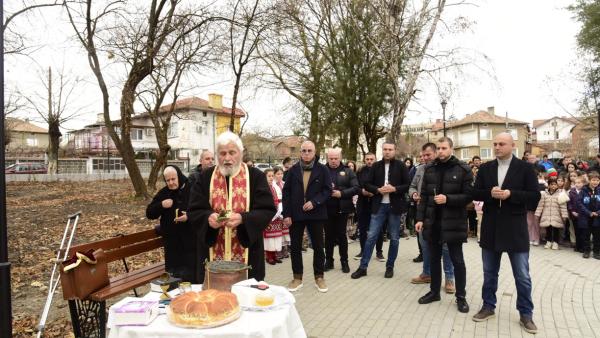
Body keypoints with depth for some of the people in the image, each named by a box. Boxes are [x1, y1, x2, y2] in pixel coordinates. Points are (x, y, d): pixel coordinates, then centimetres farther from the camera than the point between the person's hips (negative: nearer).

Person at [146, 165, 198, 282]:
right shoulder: (163, 193, 8)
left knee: (195, 275, 3)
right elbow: (149, 214, 9)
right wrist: (161, 205, -10)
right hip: (172, 243, 4)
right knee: (173, 275, 10)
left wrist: (189, 217, -22)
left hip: (191, 241, -4)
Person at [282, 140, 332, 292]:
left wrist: (314, 202, -19)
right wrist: (286, 214, -6)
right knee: (295, 247, 8)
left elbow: (327, 190, -4)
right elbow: (286, 192, 1)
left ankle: (319, 277, 22)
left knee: (318, 246, 8)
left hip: (315, 214, -1)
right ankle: (297, 278, 21)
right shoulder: (293, 170, 3)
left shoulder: (323, 170, -1)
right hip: (295, 214, 2)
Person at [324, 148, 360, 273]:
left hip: (342, 209, -1)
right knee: (328, 235, 10)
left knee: (341, 235, 6)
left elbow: (356, 187, -5)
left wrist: (341, 193, -16)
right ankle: (328, 261, 21)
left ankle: (344, 261, 18)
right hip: (327, 209, 1)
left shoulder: (348, 171, 4)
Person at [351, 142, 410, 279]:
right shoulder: (376, 166, 5)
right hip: (379, 206, 1)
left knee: (394, 238, 8)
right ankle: (363, 267, 6)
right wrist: (378, 190, -13)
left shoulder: (401, 165, 0)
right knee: (371, 236, 0)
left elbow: (408, 185, -3)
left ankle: (390, 267, 22)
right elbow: (367, 184, 5)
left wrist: (394, 189, -18)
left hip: (395, 206, -1)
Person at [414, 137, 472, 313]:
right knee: (434, 259, 14)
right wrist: (420, 218, 1)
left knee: (457, 261, 7)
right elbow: (424, 195, 6)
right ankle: (434, 291, 30)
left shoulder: (463, 169, -6)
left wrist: (448, 199, -21)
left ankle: (461, 296, 22)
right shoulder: (429, 168, 5)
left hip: (454, 222, -4)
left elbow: (468, 196, -8)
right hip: (432, 221, 4)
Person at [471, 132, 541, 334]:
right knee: (489, 272, 14)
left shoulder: (525, 168, -4)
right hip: (491, 229, 3)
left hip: (515, 229, -3)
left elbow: (534, 196, -7)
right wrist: (490, 193, -17)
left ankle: (525, 314, 22)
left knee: (522, 276, 6)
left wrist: (510, 194, -21)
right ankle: (488, 306, 29)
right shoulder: (485, 168, 5)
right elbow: (475, 193, 3)